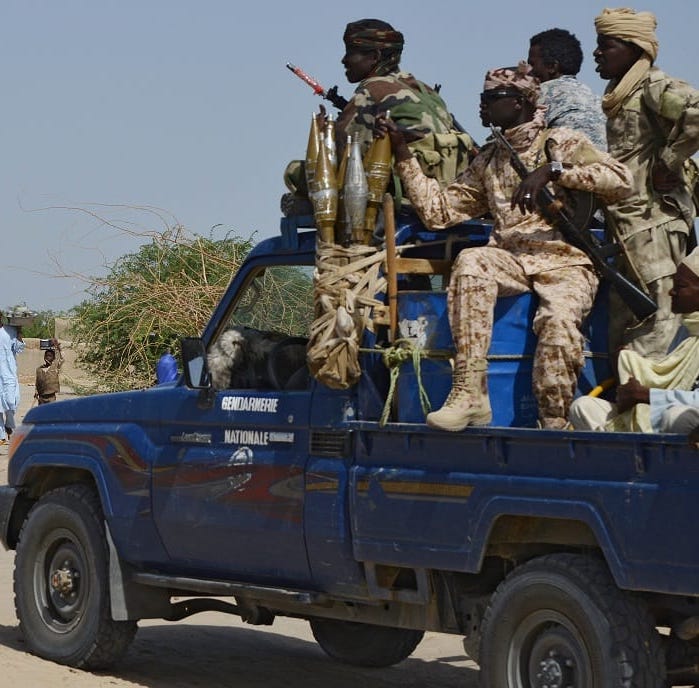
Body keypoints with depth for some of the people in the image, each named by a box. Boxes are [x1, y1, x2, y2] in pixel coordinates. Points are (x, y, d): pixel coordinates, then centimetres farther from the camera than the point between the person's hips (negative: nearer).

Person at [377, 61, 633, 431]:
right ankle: (469, 395, -35)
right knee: (471, 262, -31)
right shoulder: (488, 159, 21)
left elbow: (620, 181, -9)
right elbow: (437, 210, 15)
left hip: (564, 261, -4)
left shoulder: (563, 143, 6)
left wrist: (552, 170, -17)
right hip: (510, 258, 4)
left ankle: (554, 424, -22)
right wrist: (403, 154, 11)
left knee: (559, 318, -36)